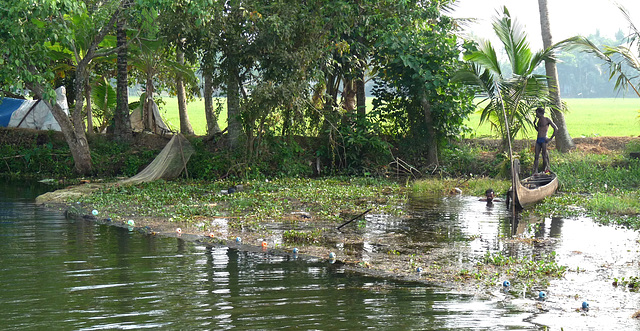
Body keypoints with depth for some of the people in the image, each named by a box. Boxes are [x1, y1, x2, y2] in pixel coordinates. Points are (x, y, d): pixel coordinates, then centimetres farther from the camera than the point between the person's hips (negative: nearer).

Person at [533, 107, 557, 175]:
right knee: (536, 156, 4)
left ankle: (547, 169, 7)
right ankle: (535, 171, 4)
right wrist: (534, 123, 14)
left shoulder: (547, 120, -6)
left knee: (544, 156, -3)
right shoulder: (539, 120, 15)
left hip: (544, 140, -7)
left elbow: (556, 129, -9)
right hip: (538, 140, 7)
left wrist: (551, 138, -11)